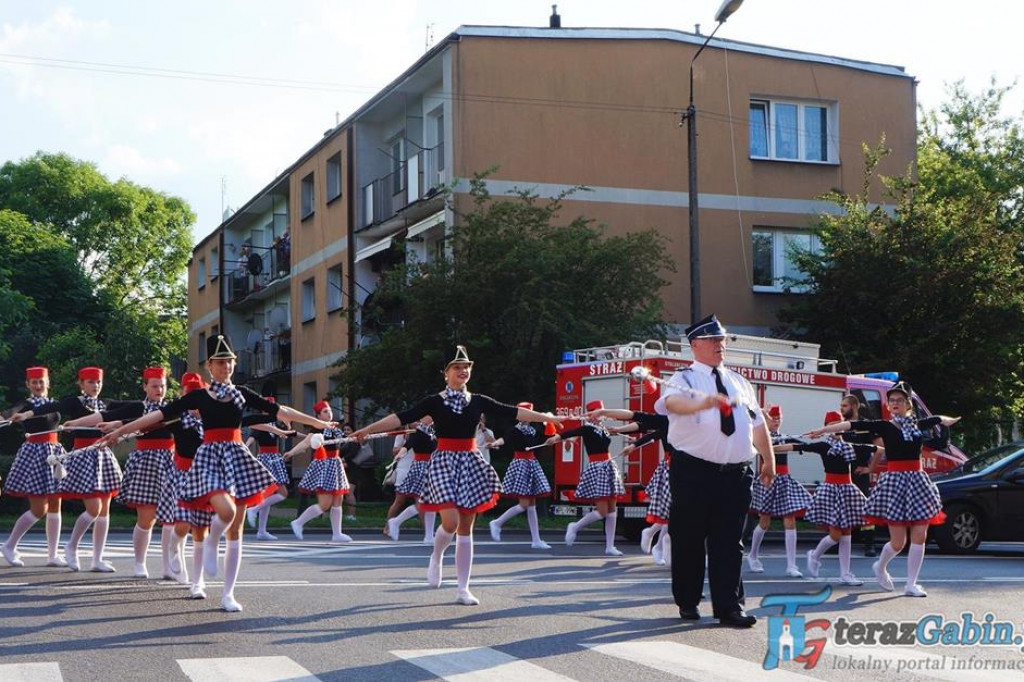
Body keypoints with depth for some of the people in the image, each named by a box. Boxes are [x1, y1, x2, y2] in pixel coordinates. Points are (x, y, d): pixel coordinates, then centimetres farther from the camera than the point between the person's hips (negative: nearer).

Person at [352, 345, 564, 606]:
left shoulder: (478, 401, 7)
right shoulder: (435, 402, -2)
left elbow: (513, 412, 9)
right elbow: (403, 417, -10)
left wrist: (548, 418, 8)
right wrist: (369, 428, -19)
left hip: (470, 462, 3)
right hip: (444, 462, -3)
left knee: (466, 528, 4)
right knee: (450, 521, -19)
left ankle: (464, 589, 9)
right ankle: (436, 558, 15)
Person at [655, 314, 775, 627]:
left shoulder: (739, 382, 17)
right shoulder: (685, 378, -2)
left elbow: (757, 422, 24)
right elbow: (672, 402, -26)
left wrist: (768, 460, 23)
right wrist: (703, 403, -44)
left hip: (736, 473, 4)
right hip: (694, 471, -4)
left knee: (728, 542, 2)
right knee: (689, 539, 4)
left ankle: (729, 607, 4)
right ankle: (687, 602, 18)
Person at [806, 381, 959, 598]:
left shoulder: (918, 425, 10)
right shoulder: (884, 426, -3)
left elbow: (938, 420, 31)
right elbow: (852, 425, -12)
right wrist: (823, 431, -20)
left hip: (917, 481, 4)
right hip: (894, 482, -4)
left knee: (919, 536, -1)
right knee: (898, 541, -3)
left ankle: (911, 584, 7)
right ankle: (880, 567, 27)